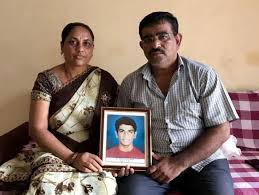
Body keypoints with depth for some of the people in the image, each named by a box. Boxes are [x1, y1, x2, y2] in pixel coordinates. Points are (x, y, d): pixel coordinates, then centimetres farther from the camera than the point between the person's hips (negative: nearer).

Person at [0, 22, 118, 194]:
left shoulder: (104, 81, 3)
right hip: (52, 151, 0)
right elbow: (37, 129, -7)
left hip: (94, 156, 1)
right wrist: (72, 158, -19)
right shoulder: (46, 79, 0)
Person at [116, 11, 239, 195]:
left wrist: (179, 163, -13)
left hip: (202, 161, 1)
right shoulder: (130, 83, 4)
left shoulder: (203, 75, -3)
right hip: (150, 164, 0)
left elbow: (221, 130, -5)